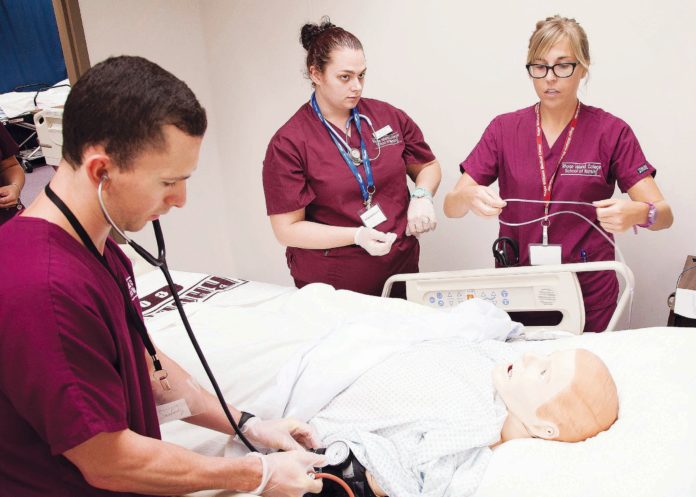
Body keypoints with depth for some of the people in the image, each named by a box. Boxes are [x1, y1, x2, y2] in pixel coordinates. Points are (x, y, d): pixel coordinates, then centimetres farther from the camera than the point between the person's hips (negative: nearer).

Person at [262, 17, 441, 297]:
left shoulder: (389, 116, 0)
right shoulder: (288, 143, -11)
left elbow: (428, 166, 14)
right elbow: (287, 229, -12)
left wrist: (422, 196, -7)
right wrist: (357, 236, -22)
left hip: (401, 272, 4)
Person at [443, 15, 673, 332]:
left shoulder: (611, 132, -5)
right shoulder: (503, 129, -1)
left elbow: (664, 214, -8)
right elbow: (450, 207, -5)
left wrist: (637, 214, -31)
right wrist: (469, 197, -28)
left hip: (589, 294, -1)